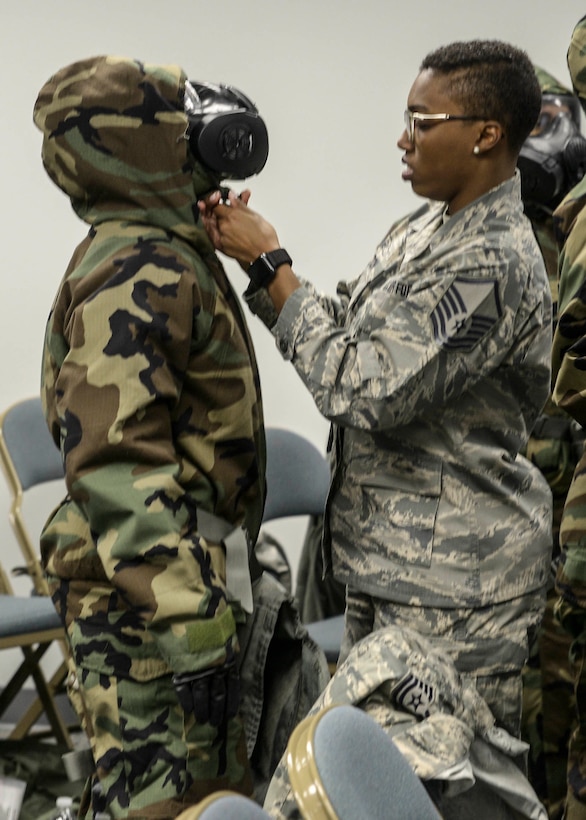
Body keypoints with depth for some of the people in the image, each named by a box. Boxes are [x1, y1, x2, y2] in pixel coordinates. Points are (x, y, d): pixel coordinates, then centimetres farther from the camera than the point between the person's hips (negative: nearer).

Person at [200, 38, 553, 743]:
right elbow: (341, 331, 14)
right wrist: (252, 257, 2)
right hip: (386, 559, 10)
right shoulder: (423, 229, 9)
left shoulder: (493, 263, -23)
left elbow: (364, 387, -25)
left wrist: (270, 263, -18)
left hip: (454, 581, -10)